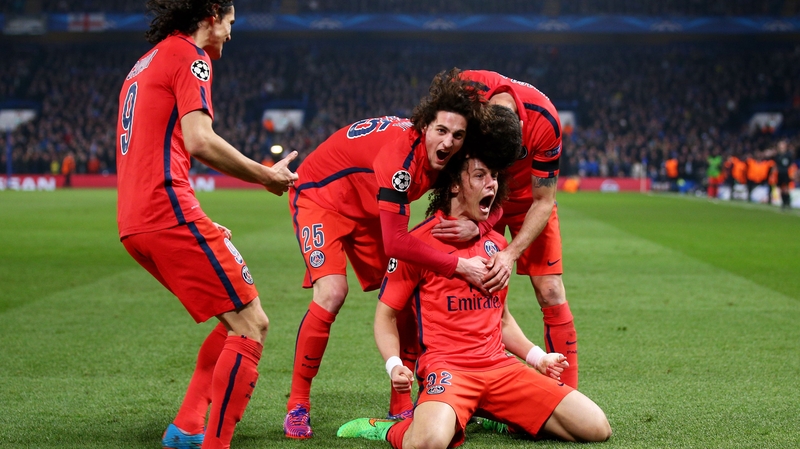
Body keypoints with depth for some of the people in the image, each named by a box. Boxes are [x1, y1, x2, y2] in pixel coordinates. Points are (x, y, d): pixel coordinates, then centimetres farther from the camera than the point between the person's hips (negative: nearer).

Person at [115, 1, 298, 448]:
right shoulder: (189, 55, -4)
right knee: (251, 324, -8)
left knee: (236, 321, 17)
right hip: (170, 214, -10)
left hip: (134, 222, 10)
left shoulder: (146, 63, 25)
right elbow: (200, 141, -19)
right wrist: (267, 176, -8)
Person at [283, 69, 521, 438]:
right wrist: (460, 266, -33)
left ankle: (401, 406, 10)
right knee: (331, 293, -24)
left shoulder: (442, 156, -15)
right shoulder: (402, 152, -37)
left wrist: (473, 225, -25)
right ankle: (297, 406, -10)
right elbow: (396, 243, -38)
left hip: (367, 211, 8)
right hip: (320, 196, -7)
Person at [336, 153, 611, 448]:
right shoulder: (419, 241, -2)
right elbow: (386, 315, 2)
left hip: (500, 366, 6)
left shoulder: (497, 243, 16)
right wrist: (394, 365, -15)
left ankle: (491, 414, 10)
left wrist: (538, 357, 15)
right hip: (445, 367, -6)